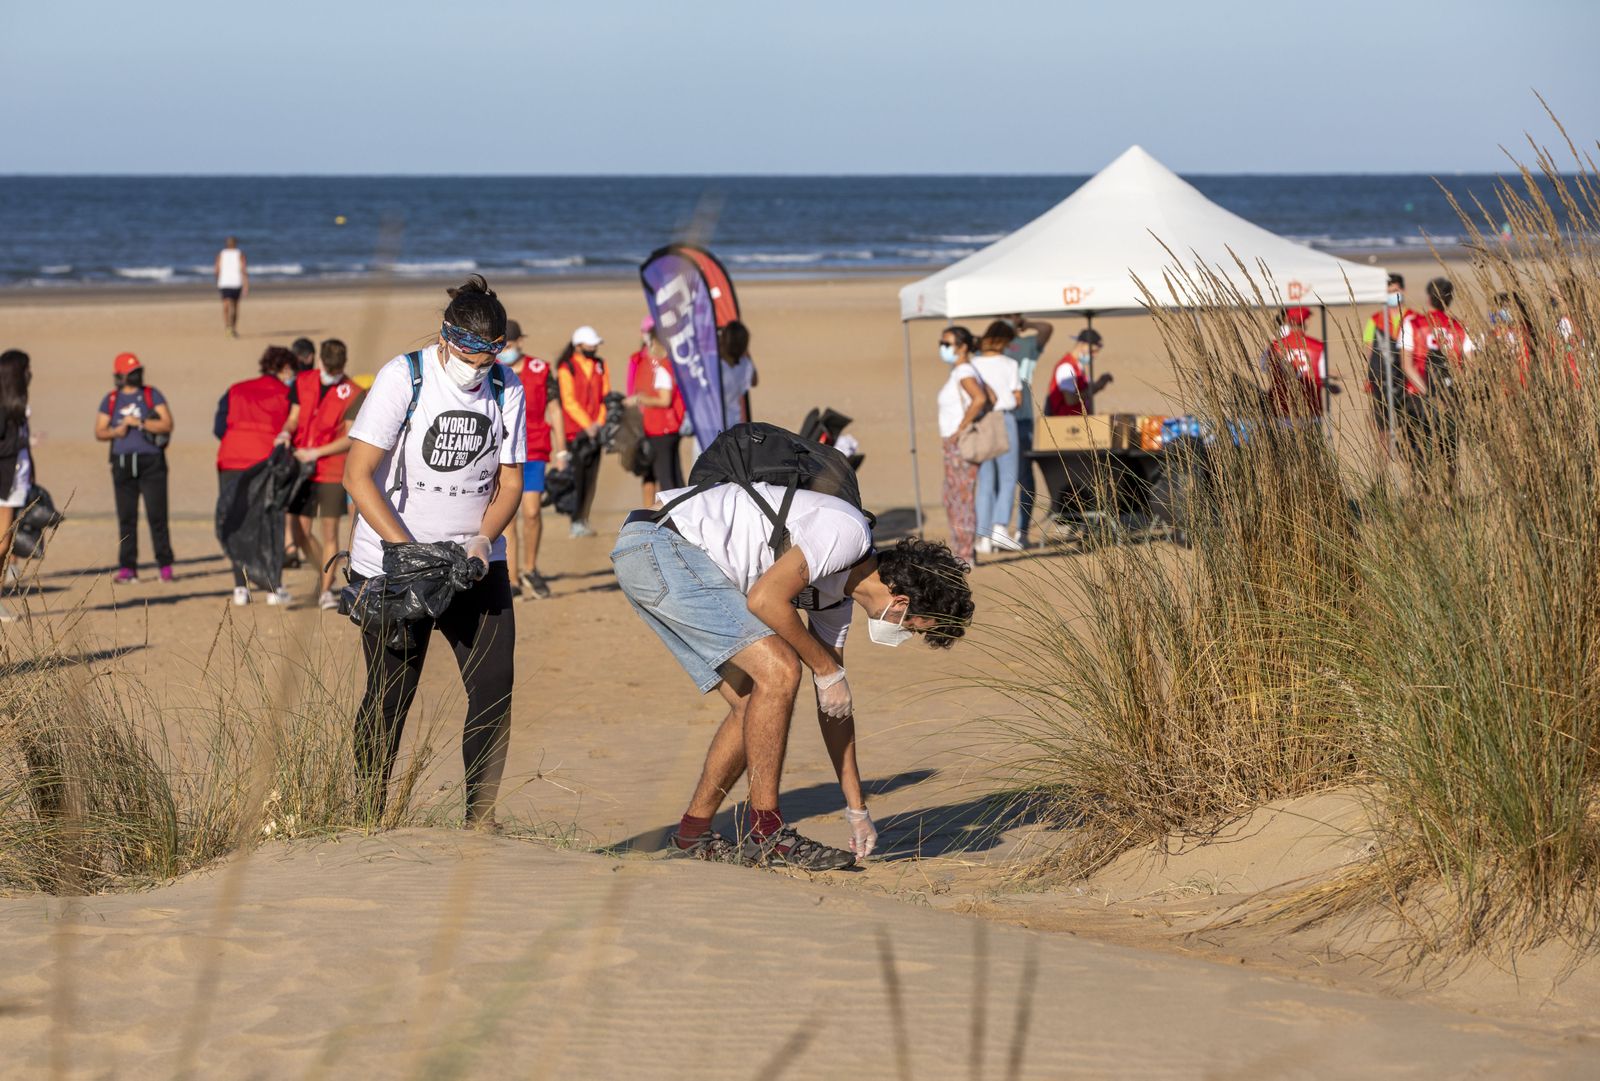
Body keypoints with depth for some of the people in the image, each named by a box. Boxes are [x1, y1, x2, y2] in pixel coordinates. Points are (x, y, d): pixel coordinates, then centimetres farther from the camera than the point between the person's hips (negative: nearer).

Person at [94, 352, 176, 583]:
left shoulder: (152, 396, 5)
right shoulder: (110, 400, 12)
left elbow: (167, 424, -6)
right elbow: (99, 432, 11)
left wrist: (139, 422, -14)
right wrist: (116, 431, -9)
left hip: (151, 462, -2)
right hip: (122, 464, 2)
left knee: (157, 515, -6)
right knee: (126, 518, 2)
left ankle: (165, 565, -1)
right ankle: (127, 568, 5)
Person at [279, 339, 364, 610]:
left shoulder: (353, 394, -6)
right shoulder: (303, 382, 6)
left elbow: (351, 438, -9)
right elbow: (294, 418, 11)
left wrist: (315, 453, -15)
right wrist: (286, 432, -13)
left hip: (332, 470, -4)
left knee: (330, 531, -3)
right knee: (300, 531, 3)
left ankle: (326, 590, 5)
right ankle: (325, 571, 28)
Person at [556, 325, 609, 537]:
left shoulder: (600, 366, 9)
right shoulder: (566, 369, -7)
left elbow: (605, 396, 9)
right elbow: (569, 401, -11)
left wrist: (599, 422, -5)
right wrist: (587, 425, -14)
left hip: (594, 430, 5)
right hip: (574, 431, -5)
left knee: (591, 477, 5)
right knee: (576, 477, -7)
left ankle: (584, 520, 11)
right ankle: (575, 522, -4)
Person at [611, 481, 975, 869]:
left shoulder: (838, 595, 16)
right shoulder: (847, 532, -13)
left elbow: (833, 705, 22)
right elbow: (764, 599, -21)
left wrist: (857, 809, 23)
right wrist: (828, 670, -8)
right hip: (659, 548, -10)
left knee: (753, 703, 11)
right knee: (779, 670, -15)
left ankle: (692, 835, 21)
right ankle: (765, 834, -8)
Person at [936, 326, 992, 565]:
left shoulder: (964, 371, -14)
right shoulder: (959, 371, 15)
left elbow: (979, 399, -31)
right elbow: (991, 398, 21)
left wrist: (962, 428, -23)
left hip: (963, 442, -11)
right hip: (954, 445, 11)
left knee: (963, 499, -8)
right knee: (952, 501, 14)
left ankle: (965, 556, -6)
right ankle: (963, 553, 19)